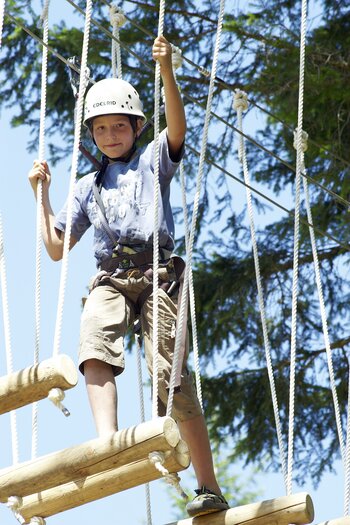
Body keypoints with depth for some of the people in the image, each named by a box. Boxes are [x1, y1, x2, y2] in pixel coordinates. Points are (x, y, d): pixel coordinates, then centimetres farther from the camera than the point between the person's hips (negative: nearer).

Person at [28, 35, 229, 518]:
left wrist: (167, 71, -19)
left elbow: (177, 125, -5)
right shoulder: (88, 187, 26)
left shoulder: (154, 160, 17)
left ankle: (210, 488, -5)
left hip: (156, 273, -2)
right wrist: (41, 193, 18)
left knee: (170, 374, -12)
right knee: (94, 334, -32)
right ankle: (106, 442, -50)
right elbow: (56, 248, 24)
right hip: (111, 278, 3)